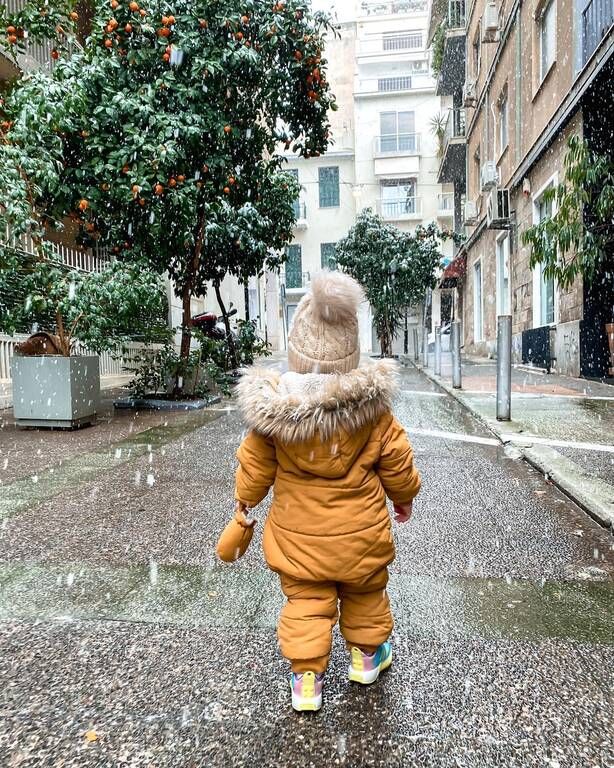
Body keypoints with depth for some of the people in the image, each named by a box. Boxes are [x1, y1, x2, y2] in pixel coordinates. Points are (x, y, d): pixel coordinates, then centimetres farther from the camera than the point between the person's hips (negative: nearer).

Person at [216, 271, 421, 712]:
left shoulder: (272, 406, -17)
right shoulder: (373, 404, -18)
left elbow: (254, 467, -5)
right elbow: (397, 463, -6)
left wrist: (245, 507, 13)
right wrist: (405, 498, 14)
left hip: (298, 532, 0)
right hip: (360, 532, 1)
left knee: (305, 602, 16)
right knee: (365, 594, 23)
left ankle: (306, 677, 24)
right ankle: (367, 656, 43)